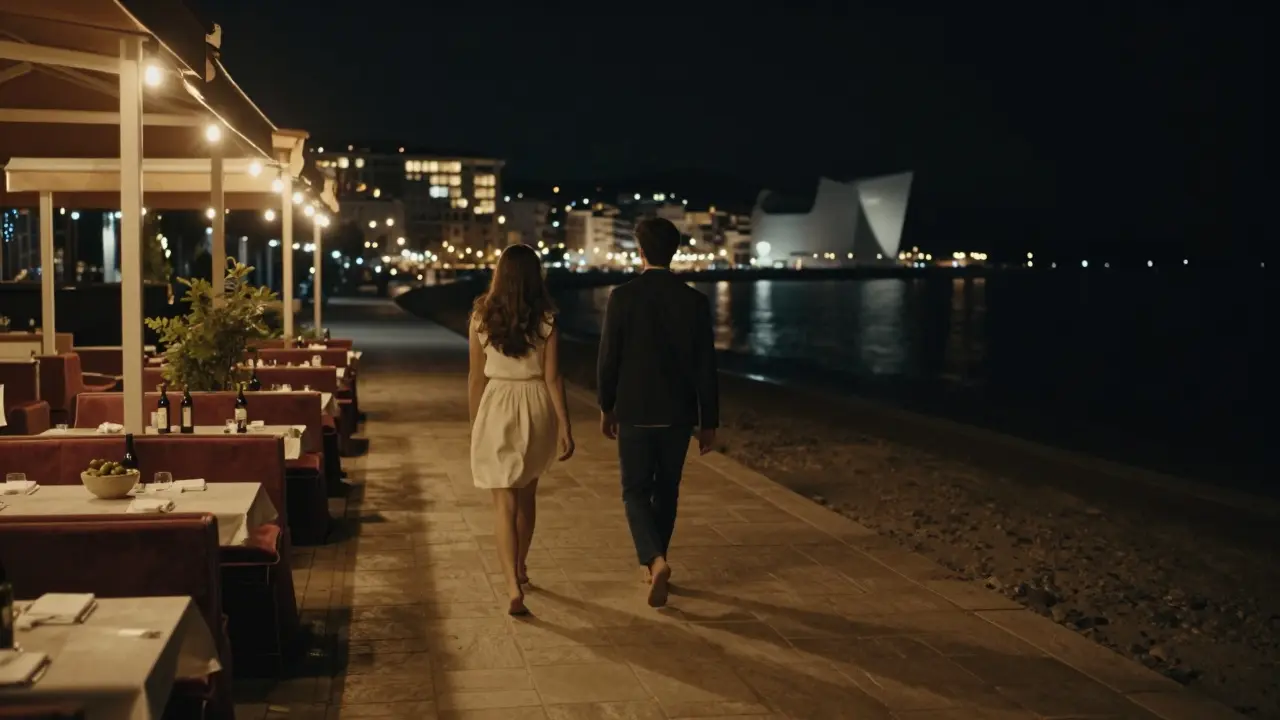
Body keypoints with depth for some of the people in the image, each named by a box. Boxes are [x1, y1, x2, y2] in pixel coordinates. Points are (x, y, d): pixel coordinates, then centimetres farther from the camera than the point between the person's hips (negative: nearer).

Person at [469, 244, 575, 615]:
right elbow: (552, 377, -7)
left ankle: (513, 587, -11)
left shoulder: (482, 317, -5)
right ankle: (520, 567, 38)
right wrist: (564, 426, -2)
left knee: (505, 502, 1)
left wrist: (474, 423, 11)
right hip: (537, 407, 2)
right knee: (527, 493, 22)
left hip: (497, 407, -1)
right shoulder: (546, 320, -6)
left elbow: (476, 377, 0)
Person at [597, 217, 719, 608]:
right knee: (666, 490, 18)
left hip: (634, 411, -2)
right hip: (678, 413, 2)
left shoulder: (622, 297, -10)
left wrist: (606, 408, 9)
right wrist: (709, 422, 4)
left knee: (636, 492, 6)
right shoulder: (695, 300, -4)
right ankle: (654, 564, 28)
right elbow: (705, 367, -3)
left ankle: (656, 561, -16)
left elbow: (608, 358, -6)